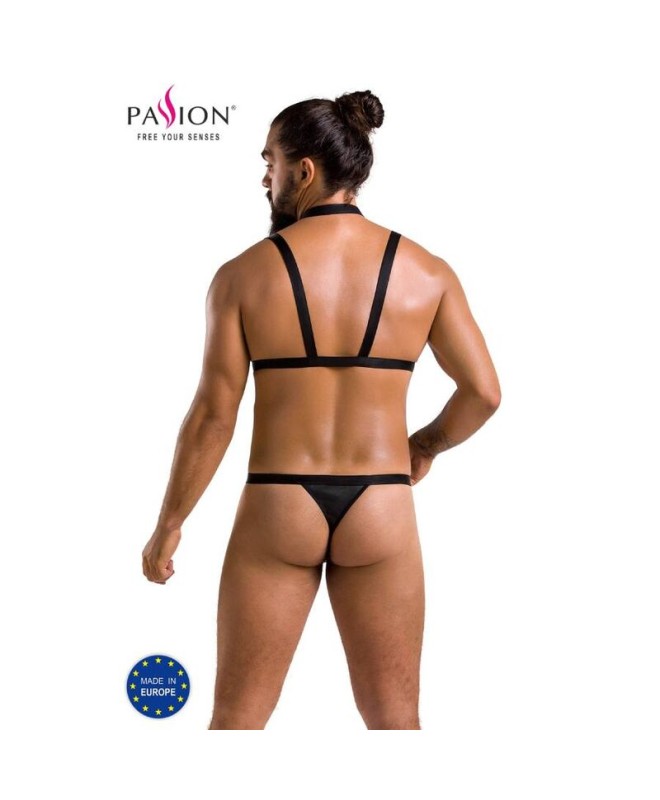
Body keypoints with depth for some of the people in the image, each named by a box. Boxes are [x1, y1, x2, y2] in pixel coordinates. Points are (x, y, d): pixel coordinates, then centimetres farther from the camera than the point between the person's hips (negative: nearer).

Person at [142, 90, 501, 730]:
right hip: (382, 510, 2)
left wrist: (168, 526, 4)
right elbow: (483, 392, -2)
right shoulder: (426, 272, -2)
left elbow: (213, 416, -7)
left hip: (277, 509, -1)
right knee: (395, 720, 14)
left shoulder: (244, 274, -7)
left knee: (237, 719, 13)